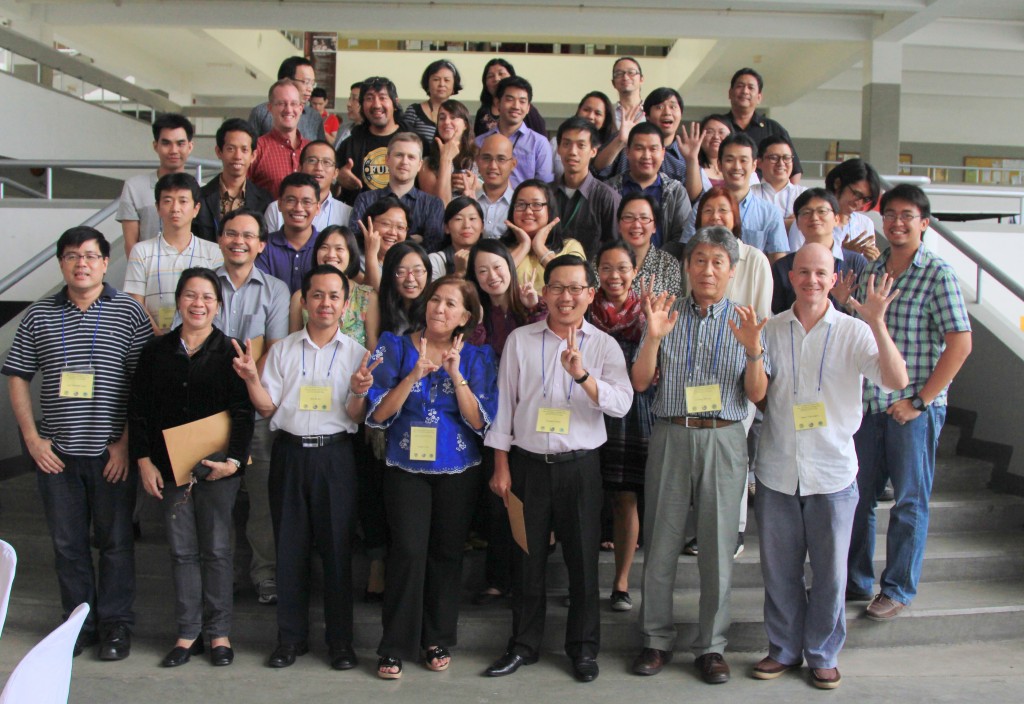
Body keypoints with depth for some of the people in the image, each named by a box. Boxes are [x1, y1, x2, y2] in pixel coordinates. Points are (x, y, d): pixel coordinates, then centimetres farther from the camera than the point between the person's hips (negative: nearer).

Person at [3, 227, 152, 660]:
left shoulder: (129, 312, 0)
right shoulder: (39, 316, 8)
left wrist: (127, 441, -9)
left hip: (112, 452, -3)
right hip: (55, 452, 3)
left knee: (115, 540, 5)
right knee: (67, 542, 10)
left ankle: (115, 623, 17)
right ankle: (79, 620, 24)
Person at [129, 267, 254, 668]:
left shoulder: (229, 353, -1)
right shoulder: (156, 351, 6)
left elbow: (243, 413, -5)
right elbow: (138, 411, 7)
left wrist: (234, 459, -16)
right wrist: (144, 460, -1)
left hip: (217, 468, -2)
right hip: (169, 466, 2)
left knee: (216, 549, 4)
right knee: (182, 550, 8)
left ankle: (219, 632, 16)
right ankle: (189, 633, 18)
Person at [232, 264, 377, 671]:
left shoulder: (356, 353, 4)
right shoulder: (283, 350, 8)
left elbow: (355, 418, 1)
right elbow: (267, 409, 6)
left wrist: (358, 393, -19)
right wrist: (251, 378, -10)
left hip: (334, 455, -1)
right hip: (290, 452, 1)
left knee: (337, 546, 2)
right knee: (290, 546, 7)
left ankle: (340, 640, 15)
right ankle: (291, 637, 20)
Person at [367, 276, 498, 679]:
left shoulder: (476, 358, 2)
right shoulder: (396, 347, 0)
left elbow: (480, 422, -6)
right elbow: (378, 415, -7)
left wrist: (456, 375, -17)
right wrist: (415, 375, -20)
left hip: (458, 471, 2)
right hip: (406, 468, -1)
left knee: (447, 554, 8)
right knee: (408, 551, -11)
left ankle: (438, 641, 24)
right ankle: (395, 648, 2)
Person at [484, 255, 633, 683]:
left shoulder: (604, 346, 1)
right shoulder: (520, 340, 2)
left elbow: (621, 404, -13)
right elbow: (504, 404, 3)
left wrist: (582, 374, -28)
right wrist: (501, 466, 1)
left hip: (579, 466, 0)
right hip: (527, 465, 1)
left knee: (583, 559, 8)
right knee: (526, 558, 10)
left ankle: (583, 648, 25)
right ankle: (523, 645, 26)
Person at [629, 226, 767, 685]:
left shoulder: (744, 321, 6)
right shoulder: (667, 314, 7)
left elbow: (756, 394, 0)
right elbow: (640, 382, 0)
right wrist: (654, 336, -15)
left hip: (723, 438, 0)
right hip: (670, 436, 0)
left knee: (718, 547, 5)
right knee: (660, 544, 5)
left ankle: (711, 646, 18)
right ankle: (657, 639, 20)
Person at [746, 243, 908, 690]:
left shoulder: (853, 331, -4)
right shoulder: (771, 330, 3)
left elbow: (896, 381, -15)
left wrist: (877, 323, -26)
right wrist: (752, 351, -12)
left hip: (832, 472, -2)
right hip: (777, 471, 2)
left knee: (830, 571, 9)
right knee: (778, 569, 12)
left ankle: (823, 654, 27)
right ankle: (785, 649, 30)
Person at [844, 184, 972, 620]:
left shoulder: (938, 274, -8)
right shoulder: (870, 271, 9)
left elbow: (960, 342, -13)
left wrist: (920, 400, -14)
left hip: (914, 407, -5)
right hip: (867, 402, 5)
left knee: (909, 501, 7)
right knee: (857, 494, 12)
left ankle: (898, 589, 21)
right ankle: (856, 581, 28)